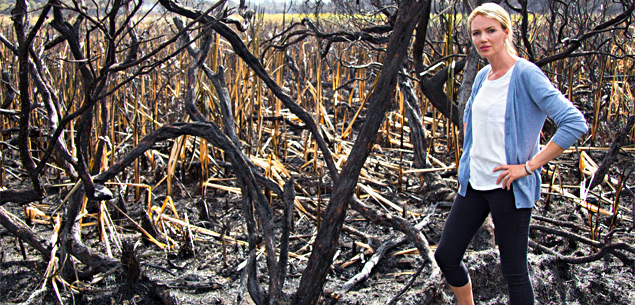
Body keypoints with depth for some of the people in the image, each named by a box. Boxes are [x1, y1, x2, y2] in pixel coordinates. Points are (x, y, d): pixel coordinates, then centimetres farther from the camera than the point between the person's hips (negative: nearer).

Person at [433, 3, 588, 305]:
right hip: (474, 182, 7)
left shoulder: (526, 74, -14)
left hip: (508, 186, -7)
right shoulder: (483, 76, 8)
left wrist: (529, 166, -19)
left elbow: (575, 123, -21)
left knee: (514, 270, 2)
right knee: (445, 256, 11)